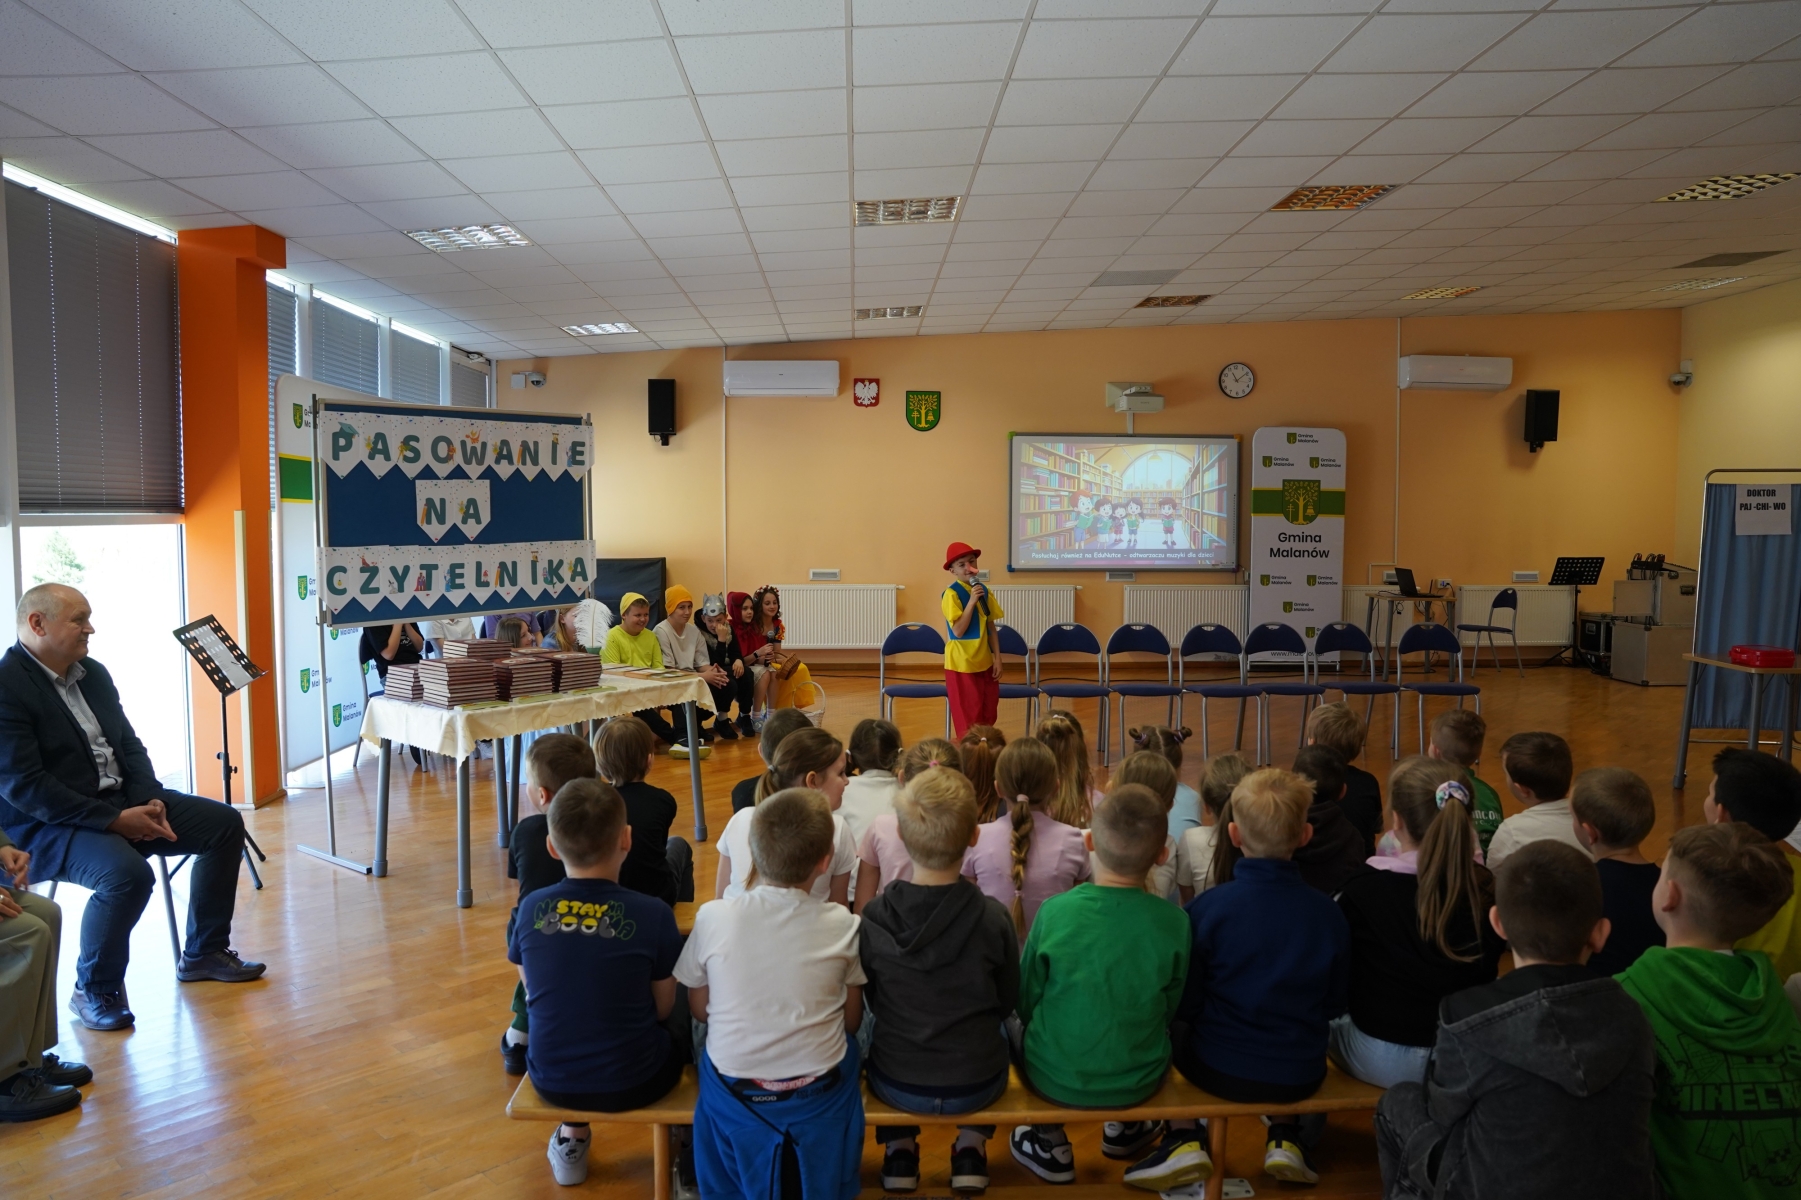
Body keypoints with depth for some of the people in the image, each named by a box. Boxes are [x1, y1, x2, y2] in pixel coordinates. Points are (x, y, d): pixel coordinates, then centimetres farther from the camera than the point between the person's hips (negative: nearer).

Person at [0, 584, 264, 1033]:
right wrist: (114, 820, -25)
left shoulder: (93, 672, 8)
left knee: (225, 824, 1)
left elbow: (129, 744, 12)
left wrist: (150, 800, -6)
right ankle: (94, 990, -7)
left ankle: (204, 952, 14)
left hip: (121, 801, 9)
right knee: (128, 873, -34)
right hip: (44, 825, -8)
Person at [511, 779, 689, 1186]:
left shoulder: (530, 909, -11)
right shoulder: (653, 914, -18)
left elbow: (533, 994, 5)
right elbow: (662, 1009, -6)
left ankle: (571, 1140, 36)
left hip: (551, 1080, 3)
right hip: (632, 1082, -3)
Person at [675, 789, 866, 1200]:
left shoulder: (712, 917, -14)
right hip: (820, 1090, 0)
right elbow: (852, 1021, -3)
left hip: (735, 1088, 1)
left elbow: (699, 1009, -1)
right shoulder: (842, 925, -13)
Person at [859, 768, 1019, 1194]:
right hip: (975, 1084, 0)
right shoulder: (994, 918, -21)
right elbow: (1008, 1003, -3)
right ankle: (971, 1151, 32)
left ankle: (899, 1150, 34)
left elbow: (873, 1001, -2)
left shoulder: (872, 917, -19)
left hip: (896, 1084, 0)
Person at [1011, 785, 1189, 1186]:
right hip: (1139, 1081, 2)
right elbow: (1172, 1010, -2)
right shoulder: (1174, 922, -17)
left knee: (1017, 1025, 27)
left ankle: (1049, 1143, 27)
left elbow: (1026, 1002, -7)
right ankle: (1124, 1129, 39)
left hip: (1055, 1077, -1)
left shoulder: (1054, 912, -20)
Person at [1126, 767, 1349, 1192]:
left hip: (1221, 1069, -3)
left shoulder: (1208, 907, -17)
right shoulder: (1328, 913, -10)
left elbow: (1184, 1002, -8)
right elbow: (1334, 1003, 3)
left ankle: (1185, 1139, 11)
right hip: (1300, 1076, 3)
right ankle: (1285, 1138, 20)